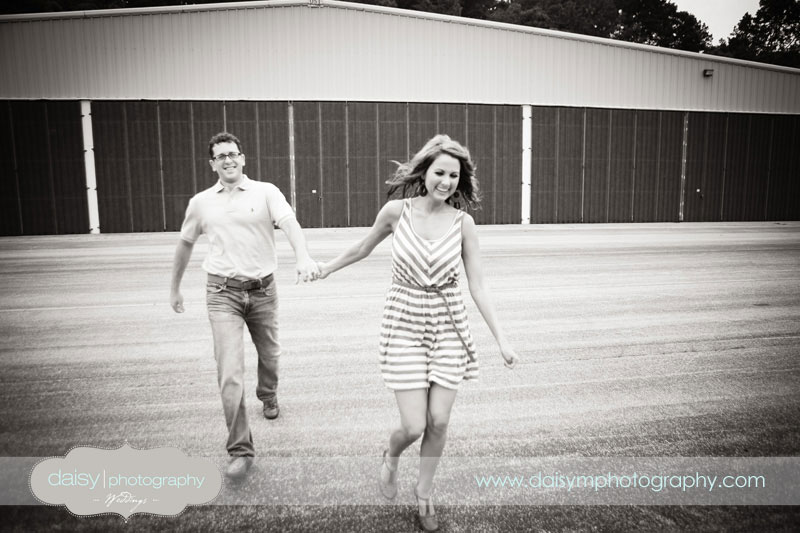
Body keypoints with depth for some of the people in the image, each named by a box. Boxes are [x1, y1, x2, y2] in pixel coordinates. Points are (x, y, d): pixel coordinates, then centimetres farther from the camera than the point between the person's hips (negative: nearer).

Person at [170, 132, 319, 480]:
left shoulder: (266, 192, -3)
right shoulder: (201, 202, 6)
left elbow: (290, 222, -20)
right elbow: (185, 244, 20)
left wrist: (303, 257, -40)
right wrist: (174, 288, 25)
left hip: (262, 290, 0)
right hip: (223, 294, 0)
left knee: (269, 356, 19)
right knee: (230, 373, -9)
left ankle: (268, 395, 53)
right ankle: (240, 451, 1)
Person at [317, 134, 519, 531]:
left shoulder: (463, 223, -5)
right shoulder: (396, 210, -8)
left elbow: (477, 287, -2)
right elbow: (363, 248, 10)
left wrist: (501, 339, -5)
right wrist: (325, 269, 22)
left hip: (448, 324, 2)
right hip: (404, 322, -1)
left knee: (439, 422, 4)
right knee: (414, 426, -4)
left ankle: (424, 492, 33)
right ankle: (390, 458, 35)